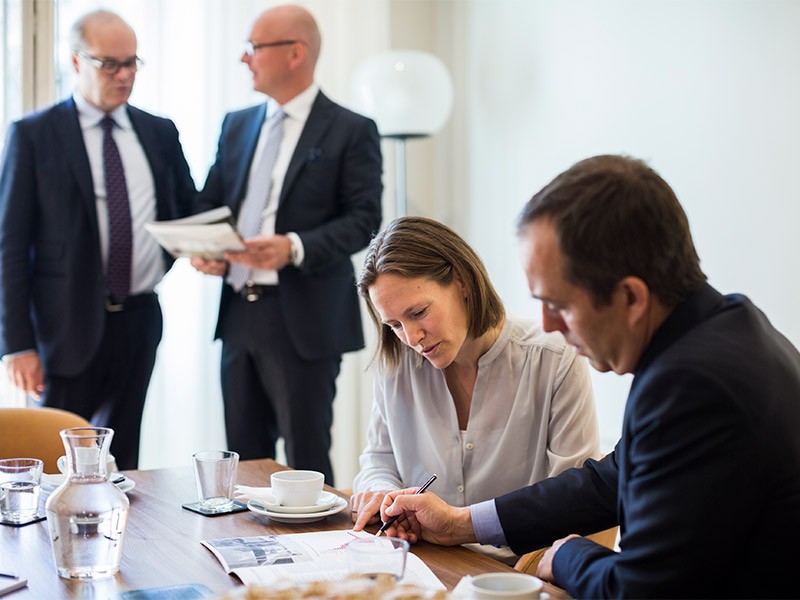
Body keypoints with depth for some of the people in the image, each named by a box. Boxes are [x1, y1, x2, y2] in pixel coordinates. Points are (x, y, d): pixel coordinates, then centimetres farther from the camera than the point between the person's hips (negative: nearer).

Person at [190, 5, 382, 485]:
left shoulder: (351, 131, -4)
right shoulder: (237, 125, 14)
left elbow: (364, 218, -10)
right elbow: (210, 202, 17)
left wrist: (295, 247, -25)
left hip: (304, 318, -6)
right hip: (238, 311, 6)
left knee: (307, 463, 2)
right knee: (244, 459, 13)